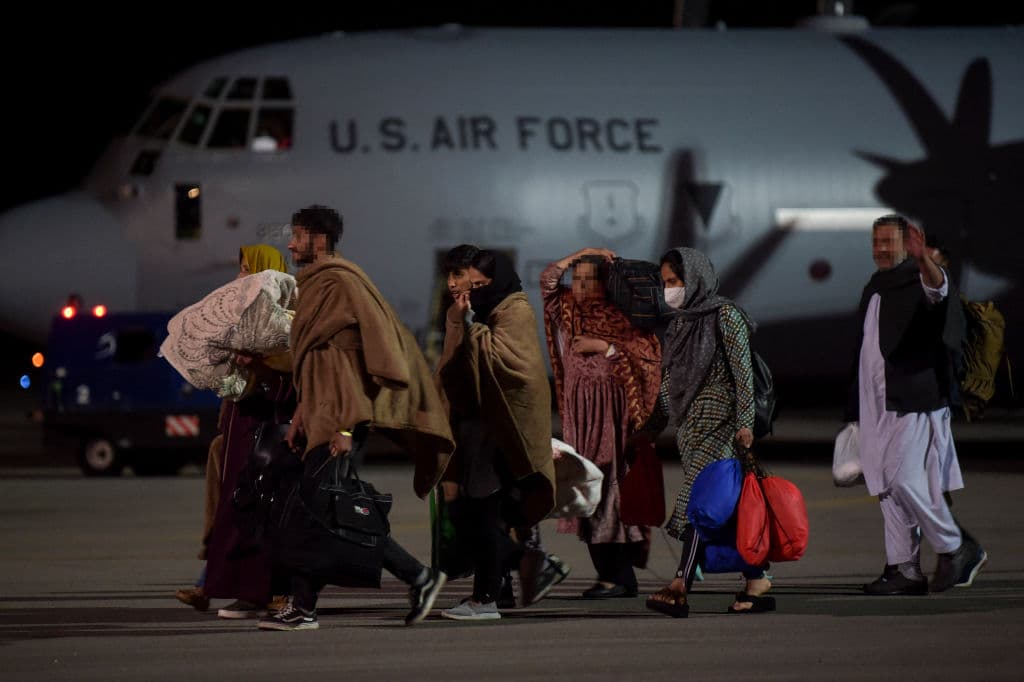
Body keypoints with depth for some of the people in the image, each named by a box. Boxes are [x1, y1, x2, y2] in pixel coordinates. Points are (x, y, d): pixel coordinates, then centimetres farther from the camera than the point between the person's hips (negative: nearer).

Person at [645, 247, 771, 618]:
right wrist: (651, 425, 19)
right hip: (689, 426, 8)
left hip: (719, 421, -8)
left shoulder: (725, 316, -6)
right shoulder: (681, 323, 16)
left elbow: (743, 371, -10)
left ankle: (680, 589, -26)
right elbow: (669, 381, 20)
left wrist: (745, 422, -16)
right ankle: (758, 583, 11)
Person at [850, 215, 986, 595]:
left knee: (905, 480, -15)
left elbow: (937, 289, -30)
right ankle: (903, 570, 7)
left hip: (914, 402, -8)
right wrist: (856, 407, 21)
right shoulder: (874, 290, 21)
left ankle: (956, 548, 0)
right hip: (877, 404, 9)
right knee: (887, 485, 5)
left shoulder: (919, 280, -4)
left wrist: (922, 259, -51)